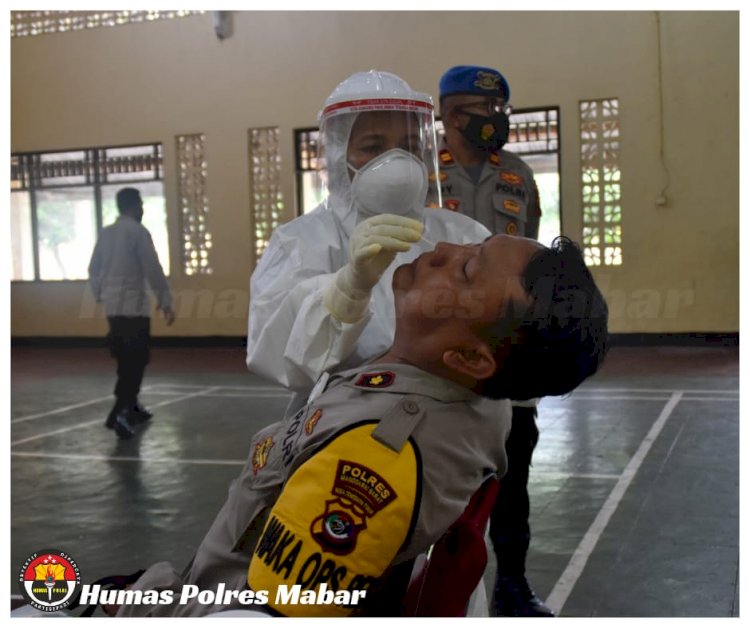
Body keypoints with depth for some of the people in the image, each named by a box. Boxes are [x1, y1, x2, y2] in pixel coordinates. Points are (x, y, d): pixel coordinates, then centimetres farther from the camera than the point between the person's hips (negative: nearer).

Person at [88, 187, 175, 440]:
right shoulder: (138, 232, -10)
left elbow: (93, 269, 16)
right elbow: (153, 270, -14)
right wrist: (165, 302, -10)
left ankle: (130, 407, 27)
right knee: (135, 361, -6)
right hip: (133, 306, -7)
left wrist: (100, 296, 27)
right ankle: (120, 413, -17)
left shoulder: (106, 233, 12)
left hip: (112, 306, 8)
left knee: (126, 360, 18)